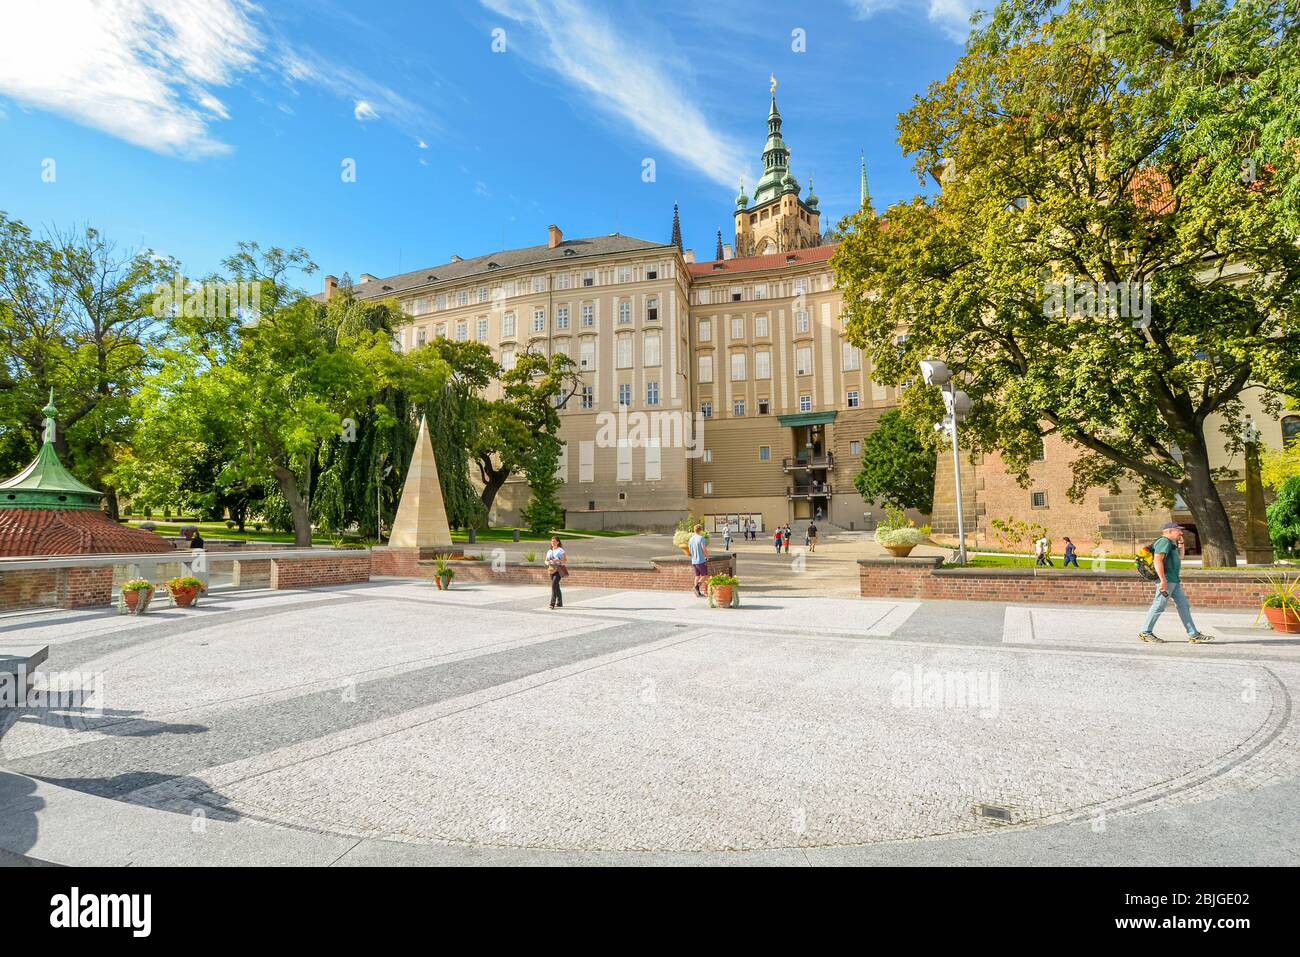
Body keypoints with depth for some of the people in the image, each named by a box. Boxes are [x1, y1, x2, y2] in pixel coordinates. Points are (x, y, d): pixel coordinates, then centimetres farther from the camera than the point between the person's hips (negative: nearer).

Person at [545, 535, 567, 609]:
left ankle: (552, 603, -19)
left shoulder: (561, 550, -5)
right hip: (552, 570, 6)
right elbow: (546, 561, 16)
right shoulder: (549, 551, 12)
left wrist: (557, 561, -22)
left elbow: (566, 560, -8)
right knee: (556, 586, 11)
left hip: (559, 570, -6)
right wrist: (547, 562, -8)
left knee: (554, 585, -19)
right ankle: (559, 603, 22)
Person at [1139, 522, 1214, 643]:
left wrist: (1181, 544, 20)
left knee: (1184, 606, 9)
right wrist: (1163, 580, -27)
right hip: (1166, 580, -10)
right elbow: (1157, 561, -22)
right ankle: (1145, 633, 0)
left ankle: (1193, 635, 11)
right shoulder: (1164, 541, -12)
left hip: (1174, 581, 10)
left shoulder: (1170, 543, 21)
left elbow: (1180, 557, 33)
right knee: (1159, 606, -6)